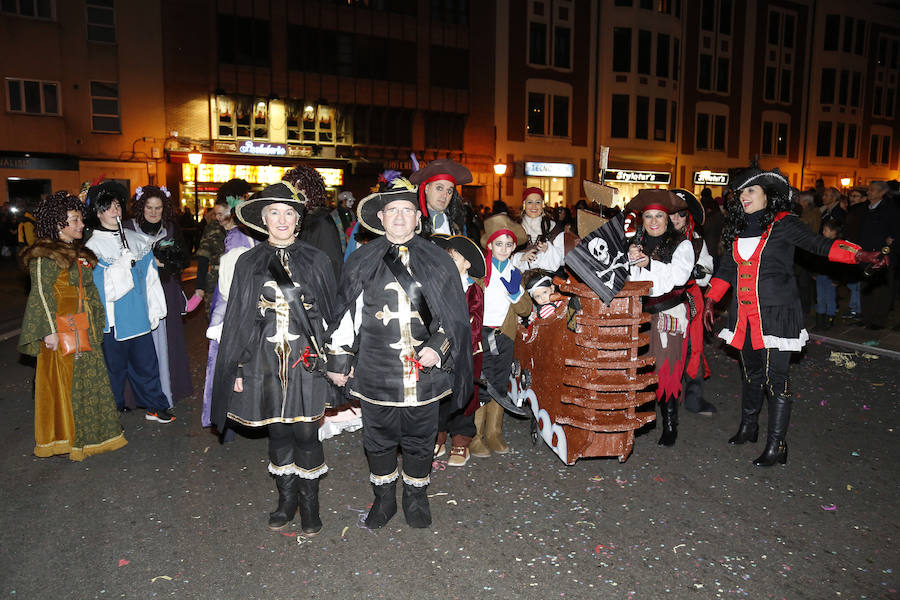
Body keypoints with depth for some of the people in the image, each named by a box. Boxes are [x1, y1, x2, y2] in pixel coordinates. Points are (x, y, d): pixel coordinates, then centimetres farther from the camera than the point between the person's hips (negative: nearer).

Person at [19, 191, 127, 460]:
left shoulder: (80, 252, 14)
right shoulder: (45, 254, -10)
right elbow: (41, 294, -14)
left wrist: (95, 322, 17)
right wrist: (50, 330, -19)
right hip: (62, 328, -8)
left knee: (89, 377, 11)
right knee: (64, 379, 0)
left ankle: (86, 433, 24)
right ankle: (63, 438, 13)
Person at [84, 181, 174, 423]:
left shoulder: (136, 239, 9)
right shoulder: (93, 246, -4)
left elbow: (150, 278, 10)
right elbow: (101, 286, -12)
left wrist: (155, 310, 7)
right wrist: (123, 264, -19)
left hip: (139, 316, 3)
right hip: (113, 319, -3)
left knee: (146, 362, 10)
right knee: (115, 366, 8)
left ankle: (155, 406, 22)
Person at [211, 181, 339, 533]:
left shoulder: (316, 260, 1)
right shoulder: (248, 263, 4)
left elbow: (331, 314, 4)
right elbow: (237, 318, 6)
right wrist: (238, 368, 3)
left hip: (307, 359, -1)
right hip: (265, 360, 1)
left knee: (306, 432, 2)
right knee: (278, 432, 11)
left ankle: (309, 504, 21)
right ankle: (286, 500, 29)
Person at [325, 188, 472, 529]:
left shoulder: (438, 262, 3)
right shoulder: (361, 263, 4)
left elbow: (454, 316, 5)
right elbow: (345, 315, 7)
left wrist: (438, 348, -10)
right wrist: (339, 360, 6)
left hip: (424, 369, 0)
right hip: (376, 370, 1)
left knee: (420, 439, 13)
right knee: (378, 439, 13)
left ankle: (416, 499, 35)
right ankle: (384, 499, 35)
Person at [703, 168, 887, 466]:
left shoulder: (782, 223, -5)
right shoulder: (738, 229, 12)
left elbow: (817, 244, -14)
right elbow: (726, 268, 17)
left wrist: (859, 254, -28)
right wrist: (710, 301, 13)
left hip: (775, 314, -5)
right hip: (744, 315, 6)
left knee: (775, 379, -4)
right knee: (752, 374, 17)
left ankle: (776, 447, 5)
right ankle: (748, 428, 34)